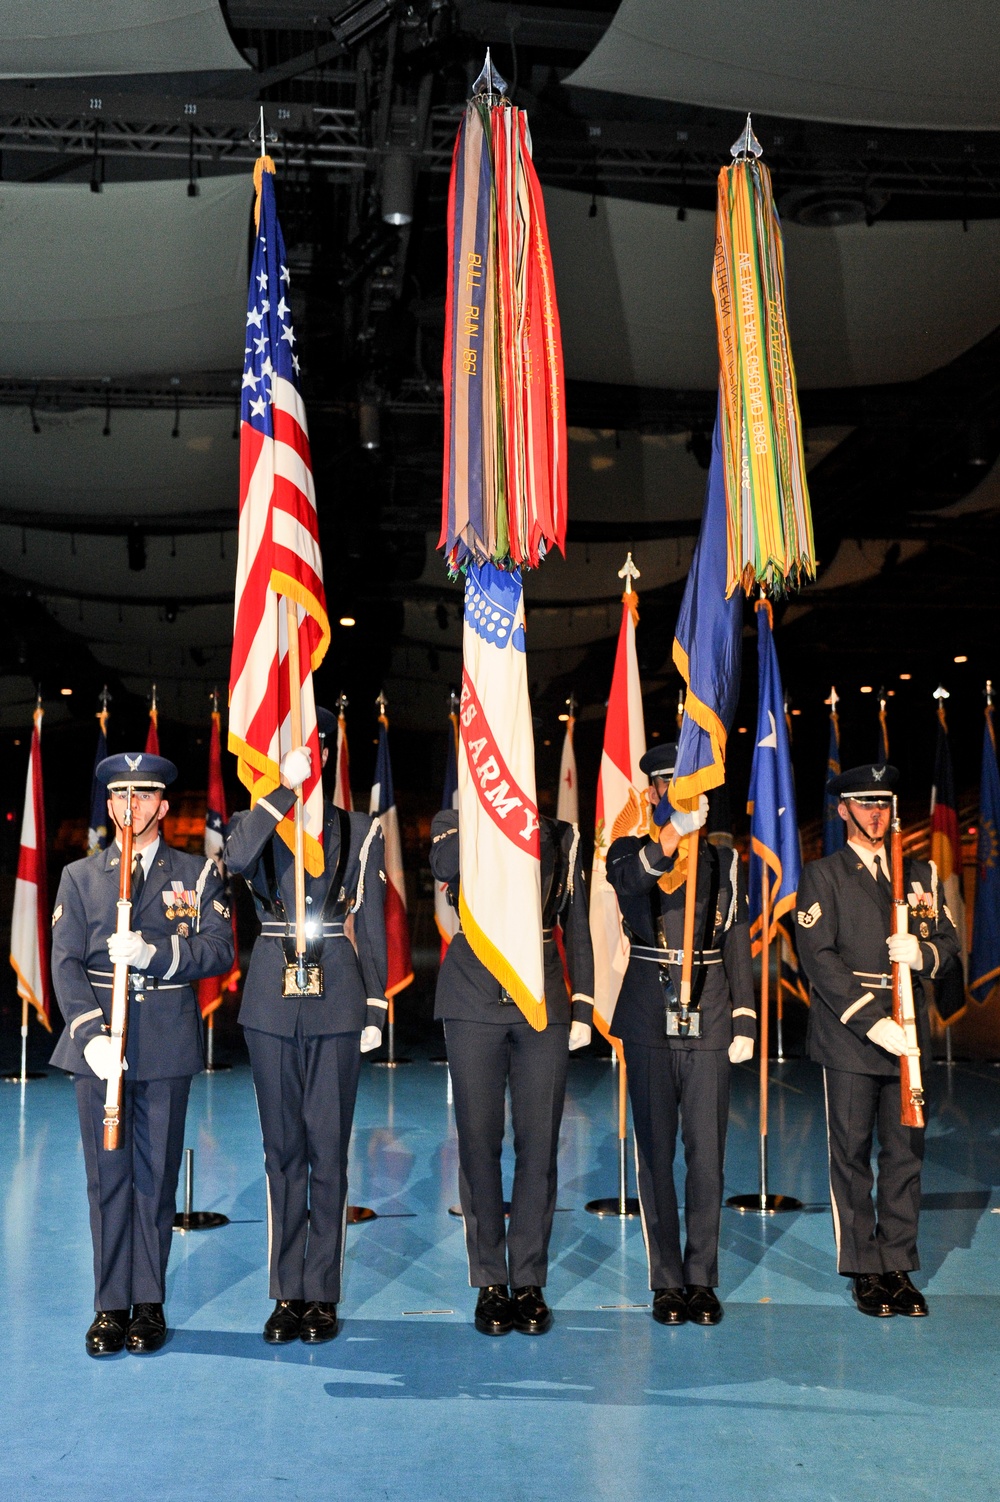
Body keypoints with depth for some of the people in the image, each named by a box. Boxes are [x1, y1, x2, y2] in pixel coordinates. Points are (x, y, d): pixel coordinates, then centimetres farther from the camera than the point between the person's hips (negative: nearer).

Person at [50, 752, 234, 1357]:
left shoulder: (198, 873, 8)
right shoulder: (80, 877, 11)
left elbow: (219, 949, -3)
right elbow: (66, 963, 2)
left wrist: (154, 954, -19)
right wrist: (91, 1034, -12)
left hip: (168, 1045, -1)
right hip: (99, 1042, 1)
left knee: (157, 1175, 3)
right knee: (107, 1175, 3)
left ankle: (149, 1304, 15)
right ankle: (111, 1306, 14)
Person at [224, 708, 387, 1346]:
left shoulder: (359, 831, 7)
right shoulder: (256, 822, 7)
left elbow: (371, 926, 7)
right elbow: (237, 859, -18)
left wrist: (374, 1008, 2)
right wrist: (285, 789, -19)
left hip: (336, 996, -1)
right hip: (272, 995, 1)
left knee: (329, 1148, 1)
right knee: (283, 1149, 8)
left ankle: (321, 1294, 11)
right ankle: (287, 1293, 17)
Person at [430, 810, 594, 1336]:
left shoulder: (560, 837, 11)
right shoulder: (455, 823, 6)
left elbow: (577, 930, 11)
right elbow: (446, 867, -19)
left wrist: (583, 1007, 4)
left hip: (543, 1006, 1)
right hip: (474, 1002, -1)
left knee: (539, 1145, 1)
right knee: (478, 1143, 2)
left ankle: (529, 1281, 13)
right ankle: (490, 1282, 13)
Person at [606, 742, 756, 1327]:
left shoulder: (726, 861, 10)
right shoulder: (630, 851, 4)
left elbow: (738, 948, 9)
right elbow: (630, 881, -22)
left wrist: (745, 1023, 2)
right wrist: (674, 831, -38)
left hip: (710, 1019, 1)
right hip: (649, 1018, -1)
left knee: (707, 1153, 2)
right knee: (656, 1152, 4)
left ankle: (702, 1279, 13)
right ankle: (668, 1281, 14)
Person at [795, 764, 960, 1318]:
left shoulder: (920, 873, 15)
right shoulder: (822, 876, 1)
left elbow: (948, 941, 14)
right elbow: (819, 958, -8)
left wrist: (922, 954, -11)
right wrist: (870, 1020, -15)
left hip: (906, 1030, 4)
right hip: (848, 1033, -3)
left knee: (906, 1149, 5)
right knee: (851, 1152, 2)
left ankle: (899, 1267, 15)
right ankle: (864, 1271, 12)